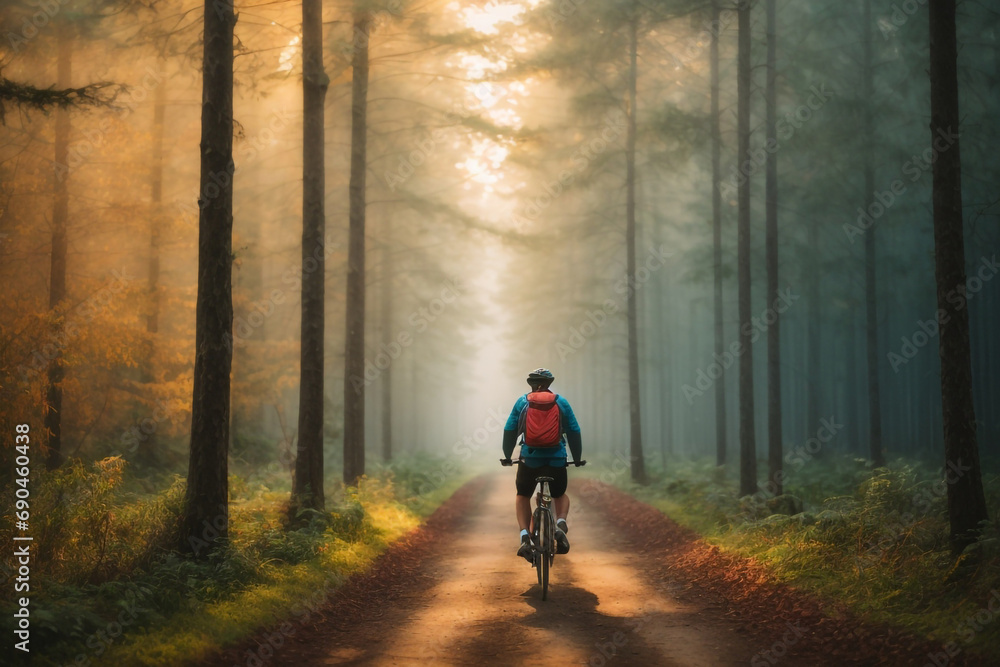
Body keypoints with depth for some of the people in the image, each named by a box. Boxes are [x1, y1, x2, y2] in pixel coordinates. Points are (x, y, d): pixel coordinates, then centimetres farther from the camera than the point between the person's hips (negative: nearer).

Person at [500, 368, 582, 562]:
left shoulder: (522, 402, 7)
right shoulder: (562, 402, 8)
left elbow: (509, 431, 7)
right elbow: (574, 432, 8)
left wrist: (507, 456, 21)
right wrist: (577, 458, 20)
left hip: (529, 459, 0)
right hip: (556, 460, 0)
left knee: (523, 496, 23)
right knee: (560, 495, 26)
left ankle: (525, 536, 1)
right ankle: (561, 523, -5)